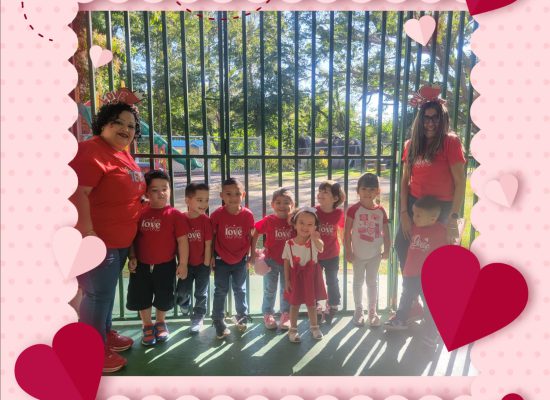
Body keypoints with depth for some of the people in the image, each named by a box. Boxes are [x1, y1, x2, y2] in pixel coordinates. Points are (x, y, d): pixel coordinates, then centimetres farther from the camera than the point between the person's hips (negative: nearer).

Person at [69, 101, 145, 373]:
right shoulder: (91, 151, -18)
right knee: (98, 294, 1)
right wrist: (88, 234, -29)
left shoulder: (124, 154, 12)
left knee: (107, 291, 22)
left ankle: (105, 333, 39)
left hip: (120, 240, 9)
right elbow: (77, 193, -27)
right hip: (98, 240, -9)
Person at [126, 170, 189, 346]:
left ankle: (160, 323, 41)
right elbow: (132, 237, 4)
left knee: (164, 299, 13)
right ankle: (147, 326, 35)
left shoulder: (175, 215, -13)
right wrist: (132, 257, -3)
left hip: (165, 266, -2)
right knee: (141, 298, 12)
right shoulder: (140, 213, -4)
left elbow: (182, 241, -11)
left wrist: (183, 263, -10)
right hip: (142, 265, 2)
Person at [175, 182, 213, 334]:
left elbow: (208, 244, -11)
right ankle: (185, 303, 38)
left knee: (201, 293, 7)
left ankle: (198, 318, 26)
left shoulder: (206, 220, -15)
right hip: (187, 263, 2)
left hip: (202, 264, -1)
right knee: (181, 293, 4)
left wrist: (206, 264, -9)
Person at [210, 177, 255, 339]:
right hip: (221, 260, -1)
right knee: (221, 291, 9)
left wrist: (252, 255, 4)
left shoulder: (248, 215, -13)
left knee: (240, 290, 18)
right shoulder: (217, 215, -17)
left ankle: (242, 317, 36)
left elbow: (251, 237, -1)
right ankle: (218, 321, 22)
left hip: (240, 260, 2)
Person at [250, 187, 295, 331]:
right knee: (270, 290, 11)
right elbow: (255, 235, -3)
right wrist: (253, 253, -3)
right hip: (271, 260, -1)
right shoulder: (268, 221, -13)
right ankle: (268, 315, 28)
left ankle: (286, 315, 30)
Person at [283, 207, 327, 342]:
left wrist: (313, 235, -47)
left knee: (311, 303, 15)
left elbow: (320, 247, -36)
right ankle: (293, 329, 27)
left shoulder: (314, 241, -11)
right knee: (294, 304, 11)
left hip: (311, 276, 1)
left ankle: (314, 327, 35)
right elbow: (287, 263, -3)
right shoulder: (289, 244, -10)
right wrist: (287, 280, -4)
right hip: (296, 277, 0)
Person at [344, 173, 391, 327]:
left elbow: (386, 232, 4)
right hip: (358, 254, -2)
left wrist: (387, 250, 2)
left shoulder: (381, 211, -3)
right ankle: (358, 310, 26)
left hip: (375, 254, 2)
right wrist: (348, 251, -11)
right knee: (358, 282, 12)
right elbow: (347, 232, -10)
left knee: (372, 282, 13)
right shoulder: (354, 209, -12)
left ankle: (372, 311, 26)